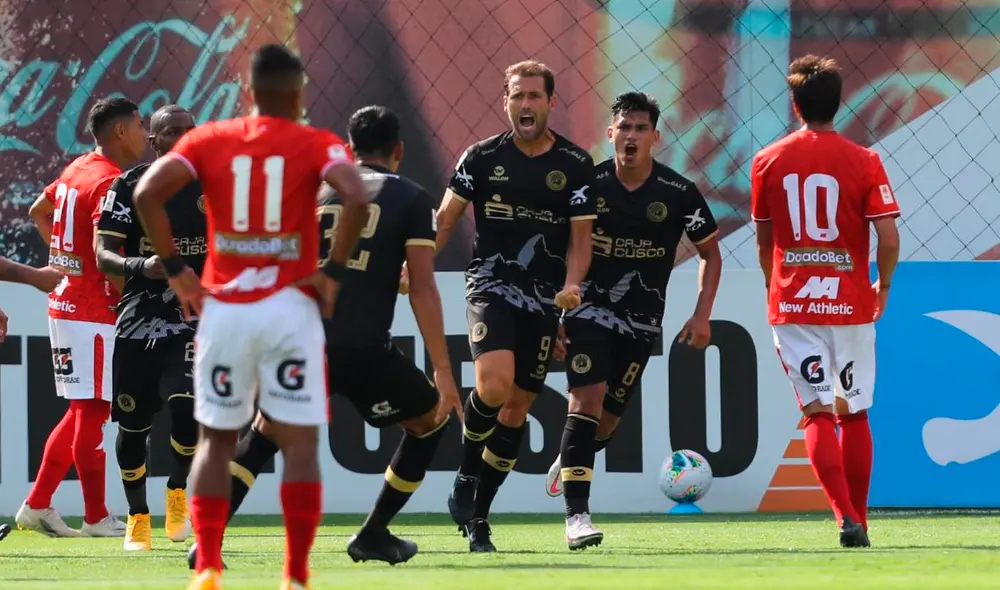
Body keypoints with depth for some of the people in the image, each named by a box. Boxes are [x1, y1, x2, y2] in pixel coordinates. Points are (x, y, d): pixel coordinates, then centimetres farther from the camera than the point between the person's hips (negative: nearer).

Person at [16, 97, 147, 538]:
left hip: (67, 301, 10)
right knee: (92, 411, -4)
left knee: (80, 412, 15)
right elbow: (104, 253, -25)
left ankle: (37, 506, 17)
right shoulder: (111, 183, -15)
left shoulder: (77, 170, 13)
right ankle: (96, 518, 0)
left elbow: (38, 211, 29)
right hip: (93, 312, -10)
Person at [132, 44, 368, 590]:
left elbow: (147, 193, -8)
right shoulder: (317, 145, -1)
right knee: (300, 444, 3)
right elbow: (356, 200, -19)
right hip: (290, 307, -2)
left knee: (215, 440, 14)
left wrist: (175, 269, 0)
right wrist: (333, 270, -8)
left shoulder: (208, 140, 5)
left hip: (223, 309, 2)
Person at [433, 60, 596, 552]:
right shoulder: (483, 156, 1)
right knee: (495, 385, -25)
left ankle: (477, 513, 17)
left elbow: (580, 238, 4)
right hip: (490, 286, -2)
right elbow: (446, 218, 7)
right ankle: (466, 478, 0)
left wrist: (570, 287, -14)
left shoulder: (576, 164, 2)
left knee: (518, 406, 5)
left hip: (544, 301, 2)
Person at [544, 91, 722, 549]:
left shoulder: (679, 193, -7)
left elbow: (710, 253, 6)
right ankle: (577, 514, -21)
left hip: (641, 321, 2)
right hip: (588, 307, -2)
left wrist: (702, 315, -3)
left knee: (607, 420, 6)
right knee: (587, 399, -19)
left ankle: (569, 461, 42)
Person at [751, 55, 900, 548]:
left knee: (818, 413, -1)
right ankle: (858, 522, 18)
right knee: (855, 415, 13)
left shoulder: (768, 162, 0)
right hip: (850, 302, 0)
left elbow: (763, 240, 10)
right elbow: (888, 238, -10)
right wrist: (883, 285, 9)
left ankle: (845, 516, -18)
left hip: (792, 304, 0)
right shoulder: (864, 162, -6)